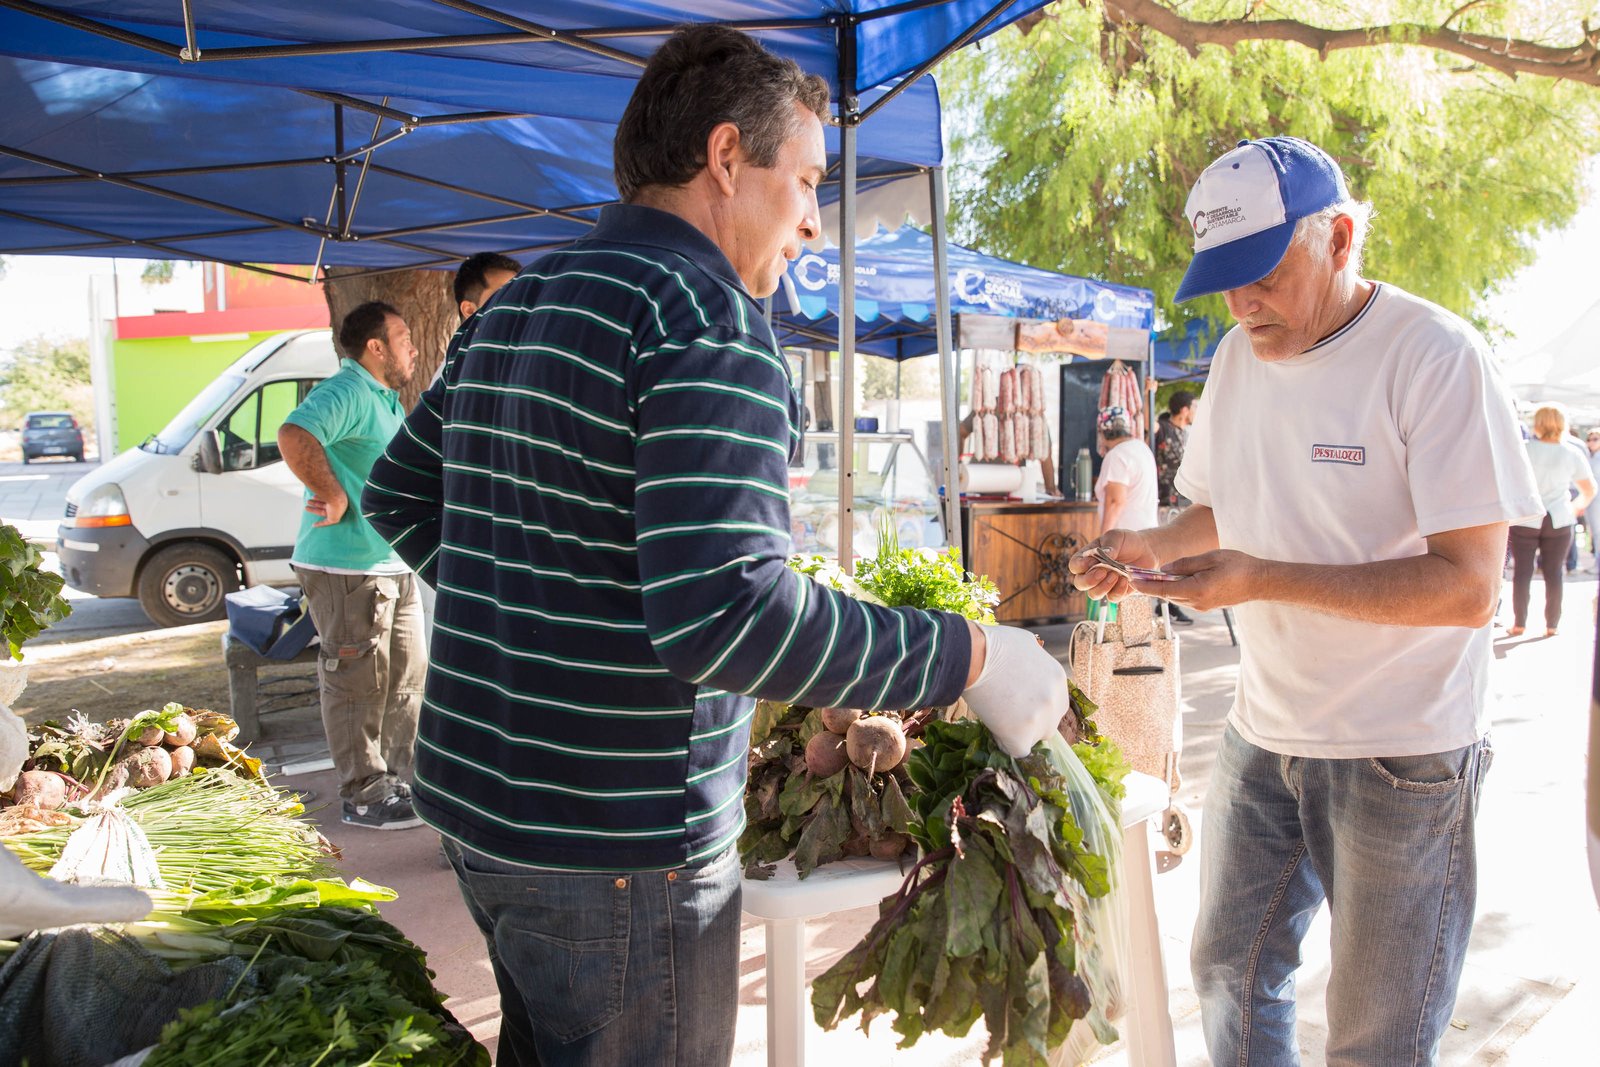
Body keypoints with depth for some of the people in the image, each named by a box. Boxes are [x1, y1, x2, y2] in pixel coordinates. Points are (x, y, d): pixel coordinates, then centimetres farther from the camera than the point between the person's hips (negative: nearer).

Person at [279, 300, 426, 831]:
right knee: (359, 683, -3)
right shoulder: (345, 391, -15)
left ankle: (404, 779, 28)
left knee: (408, 674, 16)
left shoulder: (386, 399, 19)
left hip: (392, 566, 11)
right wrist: (333, 495, -25)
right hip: (346, 568, -11)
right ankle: (365, 796, 6)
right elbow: (295, 435, -33)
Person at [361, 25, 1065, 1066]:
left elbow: (397, 497, 19)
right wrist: (971, 657, -22)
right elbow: (726, 614, -30)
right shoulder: (708, 317, -19)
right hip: (617, 849, -8)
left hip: (474, 794, 9)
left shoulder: (511, 308, 9)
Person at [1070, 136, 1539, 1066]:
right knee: (1230, 971, 17)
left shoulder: (1435, 355, -17)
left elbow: (1469, 587, -21)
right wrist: (1155, 547, -4)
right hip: (1264, 734, 6)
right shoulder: (1238, 359, 4)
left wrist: (1263, 580, -28)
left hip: (1403, 753, -6)